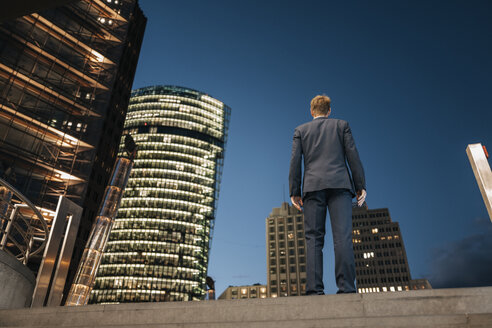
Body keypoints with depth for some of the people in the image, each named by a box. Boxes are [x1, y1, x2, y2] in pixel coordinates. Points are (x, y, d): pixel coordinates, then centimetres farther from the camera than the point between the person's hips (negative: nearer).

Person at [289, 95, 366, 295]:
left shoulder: (300, 130, 18)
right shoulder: (341, 125, 17)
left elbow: (295, 162, 7)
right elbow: (353, 156, 7)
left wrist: (294, 192, 6)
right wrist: (360, 186, 6)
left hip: (313, 187, 0)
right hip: (339, 184, 0)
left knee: (313, 239, -3)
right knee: (342, 237, -7)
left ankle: (314, 289, -11)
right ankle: (346, 288, -15)